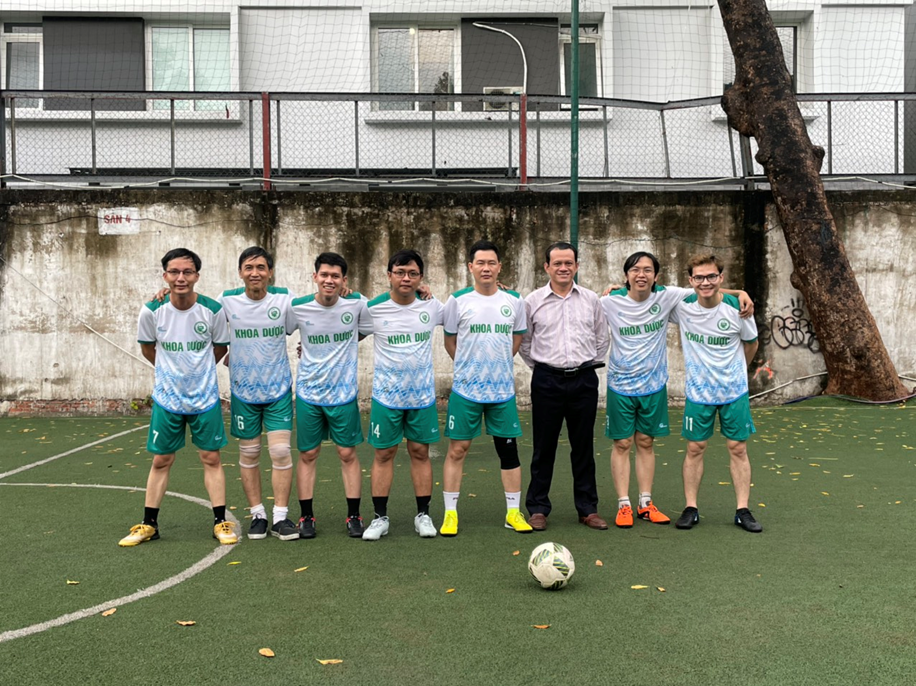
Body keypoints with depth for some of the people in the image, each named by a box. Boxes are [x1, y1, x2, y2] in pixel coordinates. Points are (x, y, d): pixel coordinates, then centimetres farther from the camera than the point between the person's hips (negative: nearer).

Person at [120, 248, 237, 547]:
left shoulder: (213, 310, -12)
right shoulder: (152, 311, -11)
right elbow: (147, 348, 7)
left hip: (205, 398, -1)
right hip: (166, 398, 1)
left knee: (211, 458, 5)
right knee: (161, 461, 9)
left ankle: (221, 522, 14)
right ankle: (149, 524, 20)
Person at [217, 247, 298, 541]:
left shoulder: (285, 299, -7)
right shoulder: (227, 301, -5)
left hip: (278, 388, -1)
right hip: (243, 390, 1)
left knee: (280, 452, -6)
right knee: (249, 454, 8)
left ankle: (281, 517, 4)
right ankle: (257, 514, 21)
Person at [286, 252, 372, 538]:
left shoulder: (357, 304, -8)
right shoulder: (298, 307, -9)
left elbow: (366, 331, 10)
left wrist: (337, 349, 4)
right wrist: (313, 353, 2)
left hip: (344, 393, 0)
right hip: (308, 393, 0)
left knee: (348, 453, 5)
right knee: (307, 455, 7)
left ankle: (354, 516, 16)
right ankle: (306, 517, 18)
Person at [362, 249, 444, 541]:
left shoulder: (432, 306, -1)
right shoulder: (374, 308, -7)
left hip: (423, 395, 1)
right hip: (386, 395, -1)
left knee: (420, 452, 7)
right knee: (383, 454, 3)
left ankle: (423, 515, 17)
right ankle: (380, 517, 13)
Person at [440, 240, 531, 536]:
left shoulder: (514, 301, 4)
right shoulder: (458, 300, -3)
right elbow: (450, 340, 7)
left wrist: (498, 363, 10)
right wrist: (469, 365, 7)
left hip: (503, 389, 2)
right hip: (465, 389, -2)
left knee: (509, 448, 6)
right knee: (457, 449, 1)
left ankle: (513, 512, 17)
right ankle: (450, 513, 12)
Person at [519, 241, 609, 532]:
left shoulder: (591, 300, 5)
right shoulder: (533, 301, 1)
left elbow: (602, 338, 16)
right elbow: (523, 341, 10)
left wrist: (590, 364, 11)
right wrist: (539, 365, 8)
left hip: (584, 380, 1)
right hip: (547, 381, -1)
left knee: (583, 447, 8)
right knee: (544, 447, 4)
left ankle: (587, 508, 17)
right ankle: (538, 508, 13)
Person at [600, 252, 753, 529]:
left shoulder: (667, 296, -6)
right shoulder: (610, 302, -9)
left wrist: (740, 293, -9)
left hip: (654, 384, 2)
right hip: (620, 385, -2)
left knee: (646, 442, 11)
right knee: (622, 443, 2)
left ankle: (646, 504, 19)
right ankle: (623, 505, 10)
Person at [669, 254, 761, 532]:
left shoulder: (737, 308, -13)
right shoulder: (682, 306, -11)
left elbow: (751, 344, 5)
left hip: (734, 391, 0)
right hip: (698, 391, 1)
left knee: (738, 448, 4)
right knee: (694, 449, 4)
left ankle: (743, 511, 12)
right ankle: (691, 508, 15)